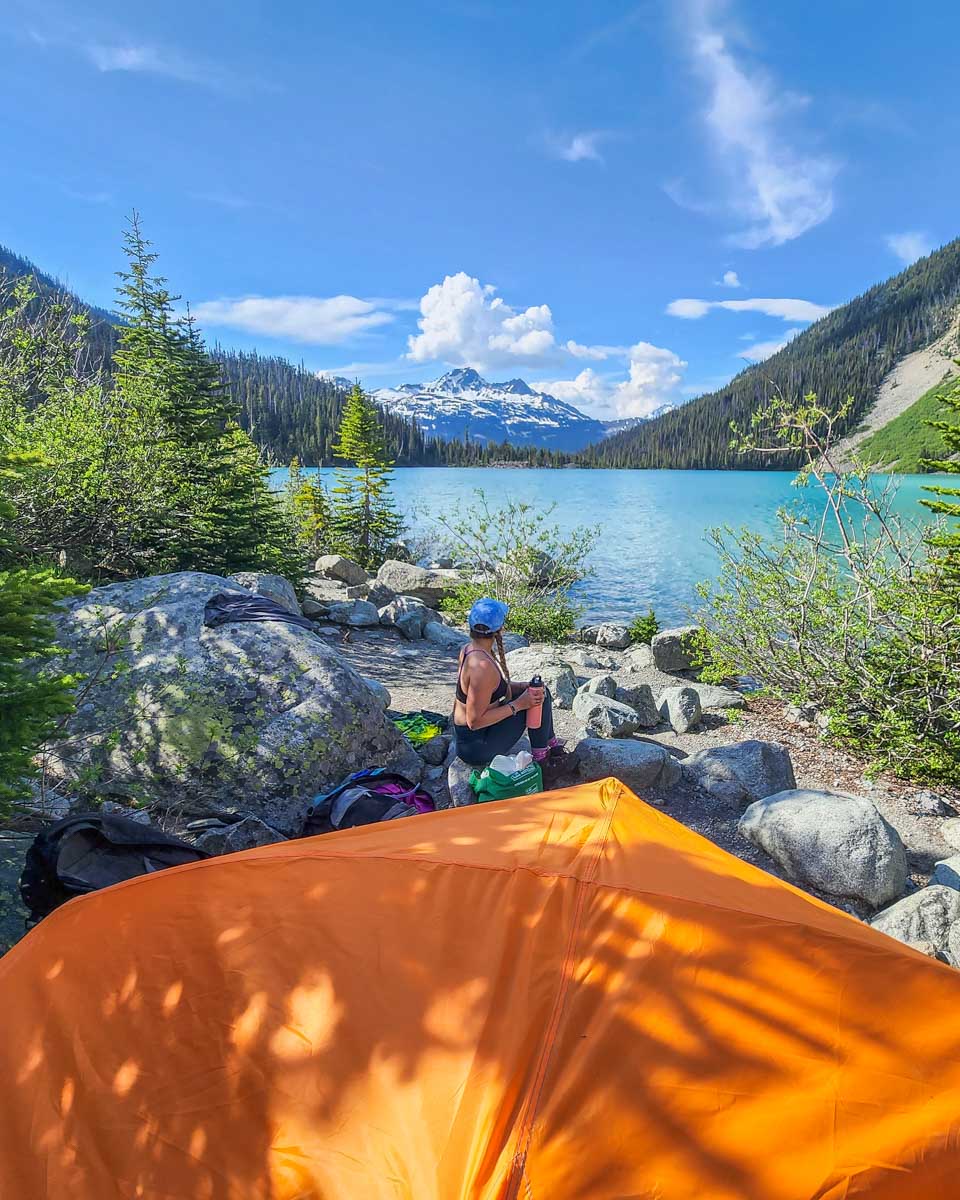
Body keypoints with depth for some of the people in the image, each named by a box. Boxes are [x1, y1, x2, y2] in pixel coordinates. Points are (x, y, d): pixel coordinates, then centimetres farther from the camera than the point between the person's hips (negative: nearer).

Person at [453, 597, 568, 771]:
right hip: (477, 747, -9)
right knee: (535, 701, -10)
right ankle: (540, 754, 10)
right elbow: (475, 721, -28)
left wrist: (525, 686, 0)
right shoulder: (483, 667, -30)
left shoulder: (469, 650, -2)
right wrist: (518, 705, -22)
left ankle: (549, 742, 25)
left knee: (540, 692, 12)